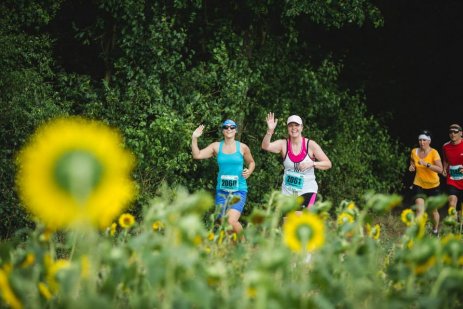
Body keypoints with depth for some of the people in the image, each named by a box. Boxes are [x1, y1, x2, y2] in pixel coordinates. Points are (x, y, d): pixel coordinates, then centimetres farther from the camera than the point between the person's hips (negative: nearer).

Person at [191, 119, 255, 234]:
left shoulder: (242, 147, 2)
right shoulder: (216, 146, 5)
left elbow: (251, 162, 17)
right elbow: (197, 155, -1)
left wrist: (249, 171, -3)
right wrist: (194, 138, -12)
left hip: (239, 190, -3)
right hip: (221, 190, 3)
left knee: (232, 221, -21)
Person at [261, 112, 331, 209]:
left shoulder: (310, 145, -6)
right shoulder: (283, 144, -2)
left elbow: (328, 164, -6)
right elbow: (265, 146, -19)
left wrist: (312, 163, -23)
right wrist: (270, 130, -34)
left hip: (307, 190, -3)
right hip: (288, 191, 3)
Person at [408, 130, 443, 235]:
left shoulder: (433, 153, -16)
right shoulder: (414, 152, -3)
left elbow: (440, 169, -26)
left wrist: (426, 164, -36)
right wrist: (411, 167, -8)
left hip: (433, 185, -2)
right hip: (419, 184, 2)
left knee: (434, 210, 11)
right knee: (419, 209, -17)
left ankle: (435, 231, 36)